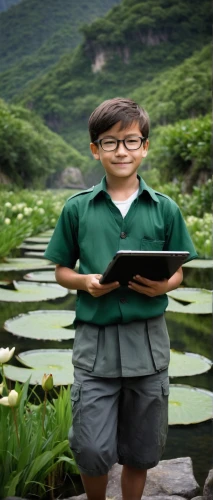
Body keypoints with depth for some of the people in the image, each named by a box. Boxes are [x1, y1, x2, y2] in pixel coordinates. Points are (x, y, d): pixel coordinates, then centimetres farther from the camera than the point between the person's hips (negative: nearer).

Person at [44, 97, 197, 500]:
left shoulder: (165, 209, 2)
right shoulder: (77, 208, 1)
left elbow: (178, 272, 9)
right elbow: (62, 271, 8)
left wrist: (162, 286, -13)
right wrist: (87, 282, -13)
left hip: (148, 340, 1)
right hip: (95, 339, -1)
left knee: (140, 452, 12)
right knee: (92, 450, -1)